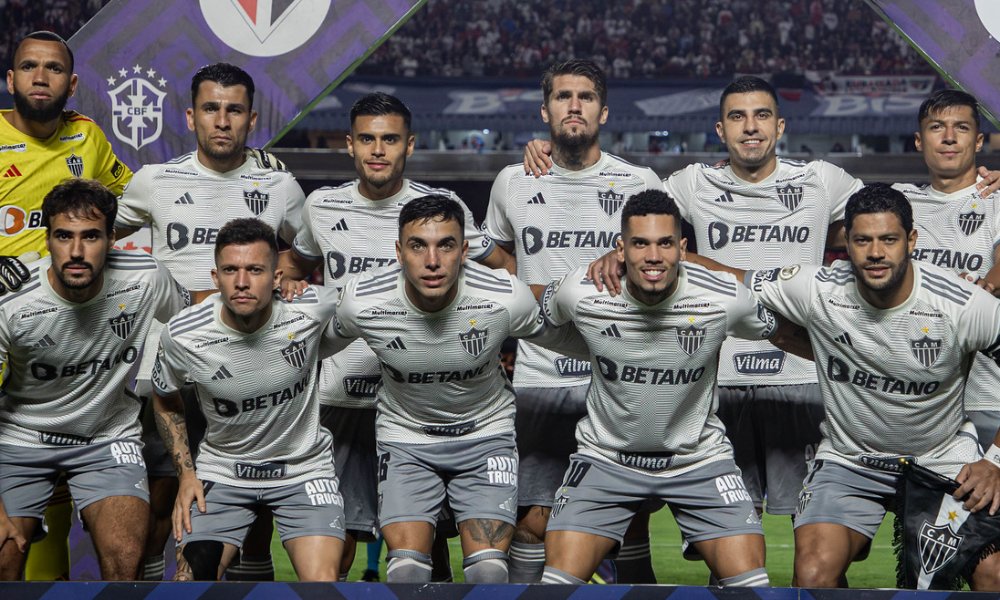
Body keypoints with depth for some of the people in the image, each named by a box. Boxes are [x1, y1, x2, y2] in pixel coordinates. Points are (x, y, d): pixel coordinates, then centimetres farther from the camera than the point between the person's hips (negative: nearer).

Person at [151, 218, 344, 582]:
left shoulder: (312, 310, -20)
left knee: (323, 584, -17)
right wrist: (186, 473, -2)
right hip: (221, 468, 1)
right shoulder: (181, 336, -18)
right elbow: (165, 401, 5)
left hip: (304, 466, 0)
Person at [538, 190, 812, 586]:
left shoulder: (725, 298, -18)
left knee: (750, 580, -13)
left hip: (699, 458, 0)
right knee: (560, 578, -13)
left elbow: (785, 333, 4)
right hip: (606, 457, 0)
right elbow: (529, 321, 6)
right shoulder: (581, 293, -18)